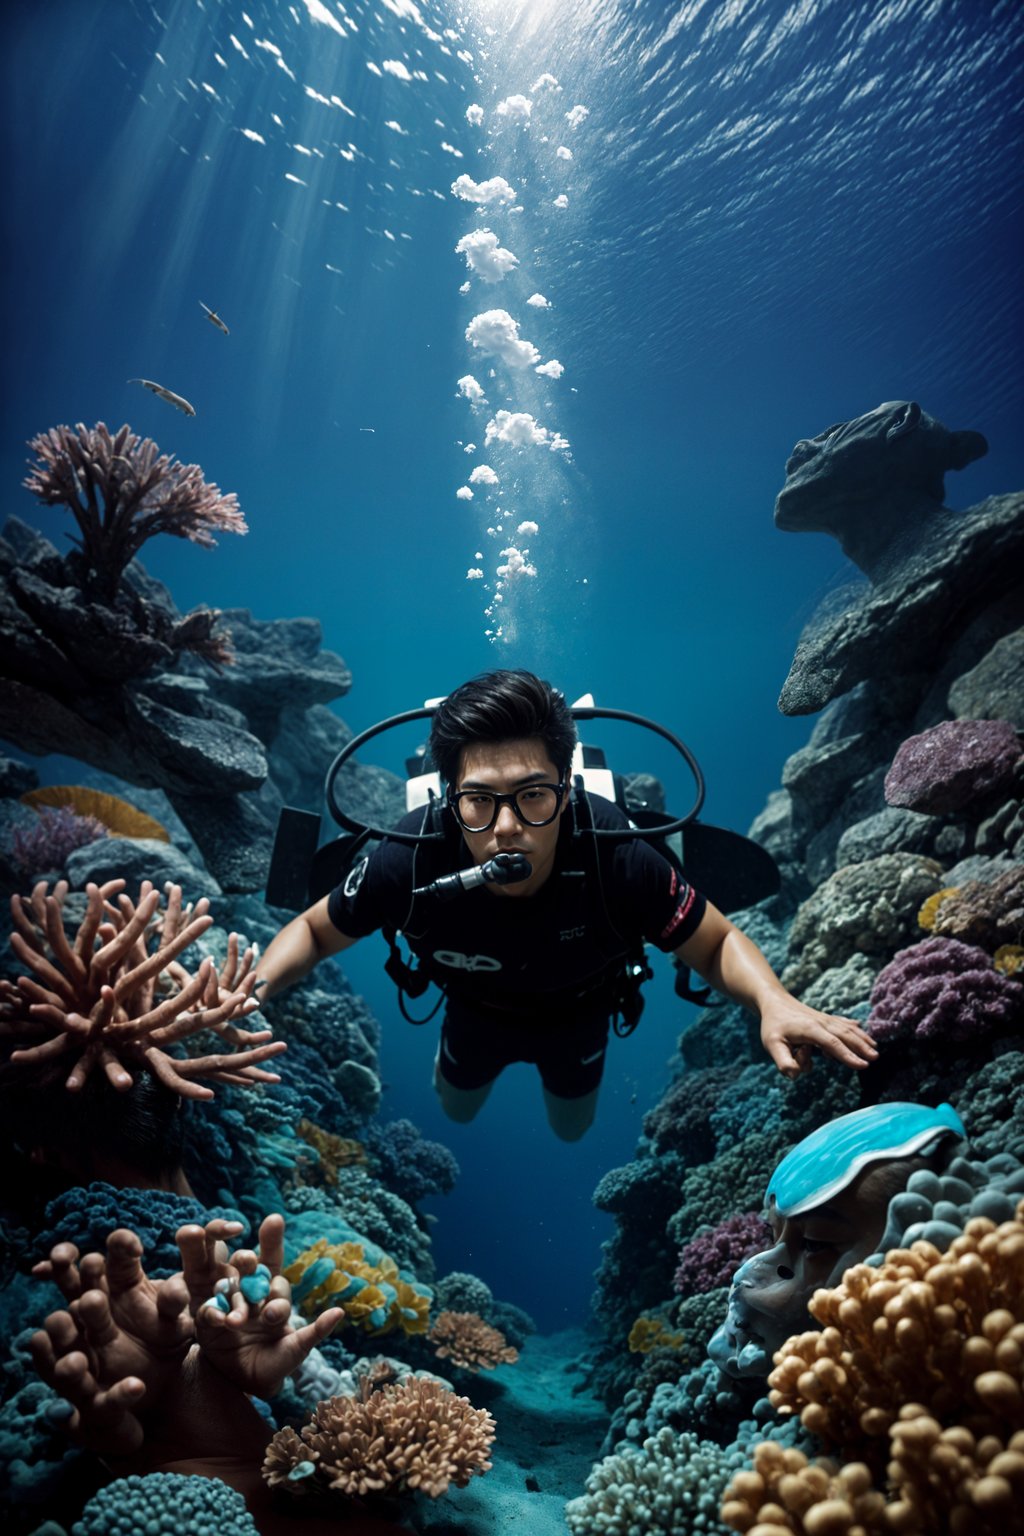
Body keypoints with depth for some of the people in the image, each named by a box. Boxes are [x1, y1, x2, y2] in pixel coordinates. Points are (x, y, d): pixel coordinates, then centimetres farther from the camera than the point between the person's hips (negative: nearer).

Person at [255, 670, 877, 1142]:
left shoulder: (620, 861, -43)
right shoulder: (409, 863, -41)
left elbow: (718, 943, -26)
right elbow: (314, 930, -20)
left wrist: (775, 1002, -47)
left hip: (577, 1015, 0)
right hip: (474, 1014, 1)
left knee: (572, 1128, 31)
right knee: (457, 1112, 32)